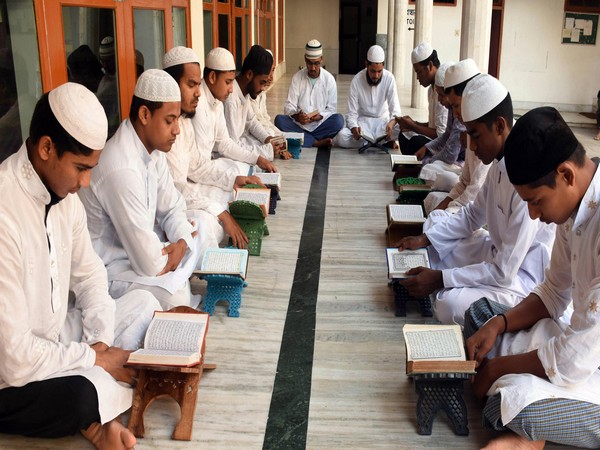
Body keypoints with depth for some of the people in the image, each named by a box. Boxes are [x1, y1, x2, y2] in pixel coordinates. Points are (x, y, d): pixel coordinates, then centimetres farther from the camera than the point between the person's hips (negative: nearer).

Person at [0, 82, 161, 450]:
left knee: (143, 304, 4)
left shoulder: (64, 193, -5)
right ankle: (97, 417, 1)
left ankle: (99, 417, -7)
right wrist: (96, 359, -16)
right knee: (84, 394, -35)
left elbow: (89, 275, 9)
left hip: (54, 340, 9)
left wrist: (101, 342, -7)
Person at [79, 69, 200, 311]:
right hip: (108, 268, -9)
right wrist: (180, 241, -9)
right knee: (176, 298, -27)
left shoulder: (152, 148, -4)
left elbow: (172, 209, 6)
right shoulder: (122, 170, -33)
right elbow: (150, 263, -30)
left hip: (134, 246, 10)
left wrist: (181, 241, -15)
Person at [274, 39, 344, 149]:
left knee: (338, 120, -29)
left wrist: (320, 116, -21)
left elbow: (332, 109, 1)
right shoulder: (297, 77, 2)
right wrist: (296, 116, -26)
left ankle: (305, 139, -19)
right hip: (299, 125, 1)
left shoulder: (329, 79, 1)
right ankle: (318, 142, -27)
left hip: (320, 125, -1)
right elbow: (289, 106, -3)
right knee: (279, 120, -27)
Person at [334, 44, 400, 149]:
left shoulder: (389, 78, -11)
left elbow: (395, 108, -12)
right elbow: (352, 113, -10)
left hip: (382, 121, 1)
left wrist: (392, 122, -36)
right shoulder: (357, 80, -13)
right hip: (363, 121, 0)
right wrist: (354, 127, -33)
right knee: (341, 137, -31)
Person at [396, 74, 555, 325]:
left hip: (521, 276, -9)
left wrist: (440, 278, -23)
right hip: (498, 253, 9)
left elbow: (503, 272, -29)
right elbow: (473, 215, 12)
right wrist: (424, 238, 1)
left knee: (450, 305, -30)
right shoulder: (499, 163, -3)